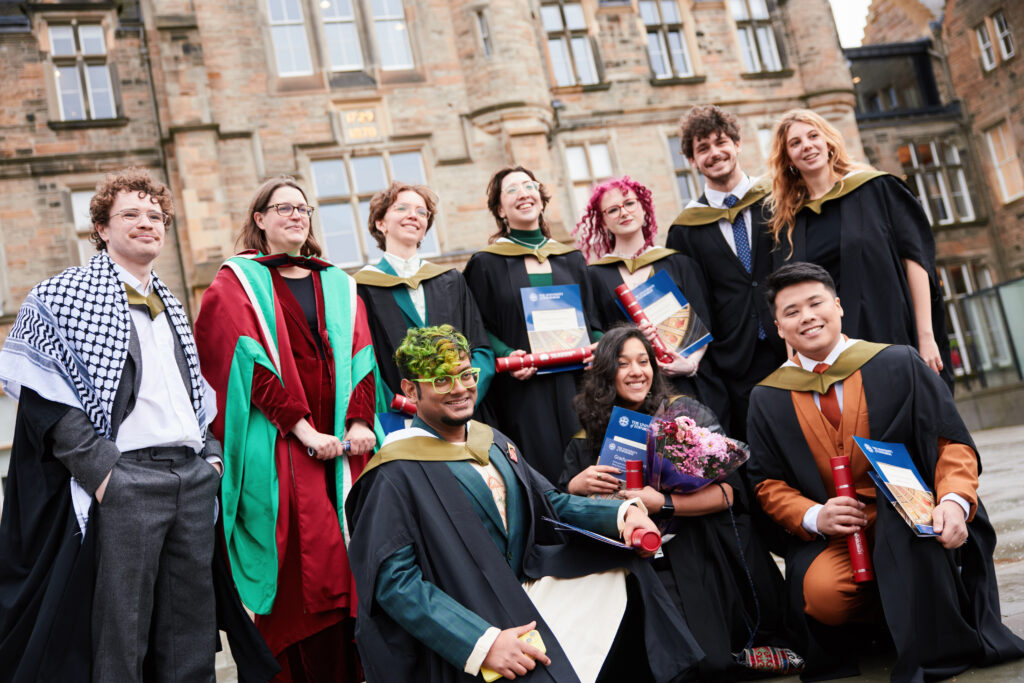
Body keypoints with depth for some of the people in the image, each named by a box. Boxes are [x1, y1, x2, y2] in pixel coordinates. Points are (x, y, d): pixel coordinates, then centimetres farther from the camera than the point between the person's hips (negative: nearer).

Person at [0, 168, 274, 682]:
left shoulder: (171, 306, 20)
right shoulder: (63, 296, 1)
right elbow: (42, 393, -9)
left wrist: (211, 451, 11)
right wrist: (97, 467, -17)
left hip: (194, 475, 6)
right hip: (124, 479, -6)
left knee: (191, 639, 11)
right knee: (121, 636, -2)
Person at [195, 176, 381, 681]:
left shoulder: (337, 285, 19)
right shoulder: (237, 281, 6)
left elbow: (360, 356, 9)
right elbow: (248, 361, -6)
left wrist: (360, 422, -7)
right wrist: (302, 428, -15)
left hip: (343, 441, 4)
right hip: (279, 446, -4)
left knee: (352, 561, 1)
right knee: (306, 567, -9)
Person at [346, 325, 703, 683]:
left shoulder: (493, 442, 11)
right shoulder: (396, 474, -13)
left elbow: (550, 502, 13)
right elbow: (393, 580, -19)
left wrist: (622, 513, -7)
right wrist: (482, 643, -28)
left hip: (525, 592, 8)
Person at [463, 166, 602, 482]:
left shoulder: (571, 258, 16)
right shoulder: (486, 263, 5)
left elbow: (592, 320, 16)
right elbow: (479, 329, 0)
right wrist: (507, 356, -17)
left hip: (575, 385, 3)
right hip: (523, 391, -3)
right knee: (544, 478, -7)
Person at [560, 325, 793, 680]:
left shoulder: (687, 414, 4)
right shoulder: (589, 438, 10)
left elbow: (727, 491, -3)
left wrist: (664, 504, -17)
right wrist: (577, 487, -11)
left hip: (695, 556, -1)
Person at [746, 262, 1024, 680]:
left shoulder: (898, 364, 2)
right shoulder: (767, 398, 7)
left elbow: (953, 443, -1)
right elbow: (768, 483, 7)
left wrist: (955, 500, -21)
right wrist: (813, 516, -14)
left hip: (909, 529, -1)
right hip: (831, 536, 2)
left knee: (903, 519, -37)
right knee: (822, 593, -31)